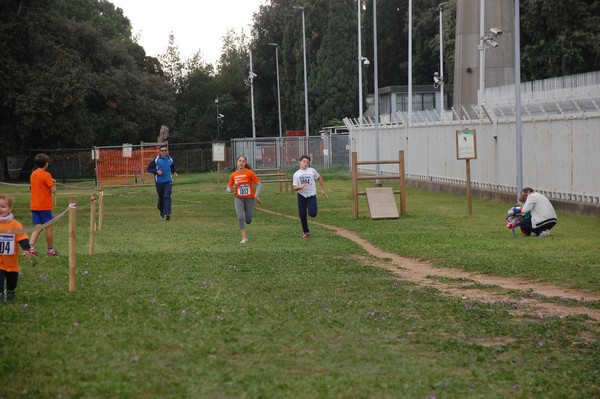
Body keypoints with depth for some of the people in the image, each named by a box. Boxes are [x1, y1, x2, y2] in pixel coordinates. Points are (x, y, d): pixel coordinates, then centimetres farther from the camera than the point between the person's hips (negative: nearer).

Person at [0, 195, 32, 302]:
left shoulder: (15, 224, -9)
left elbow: (23, 238, -10)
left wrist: (26, 249, -21)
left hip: (11, 261, 1)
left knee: (12, 277, 16)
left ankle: (10, 292, 39)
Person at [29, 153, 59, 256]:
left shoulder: (33, 174, 9)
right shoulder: (46, 175, -13)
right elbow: (53, 190, -16)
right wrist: (53, 183, 4)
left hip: (34, 205, 6)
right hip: (45, 206, -6)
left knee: (38, 228, 7)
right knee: (49, 228, 5)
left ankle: (31, 247, -12)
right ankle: (50, 250, 13)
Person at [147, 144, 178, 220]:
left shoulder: (170, 159, 7)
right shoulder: (156, 160, -3)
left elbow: (173, 167, 25)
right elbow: (149, 169, -1)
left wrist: (174, 172, 5)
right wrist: (156, 171, -16)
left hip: (168, 181, 1)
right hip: (159, 182, 0)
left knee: (167, 197, -15)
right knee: (161, 197, 10)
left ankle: (167, 213, -23)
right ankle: (161, 211, 37)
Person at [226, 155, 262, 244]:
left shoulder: (250, 173, -8)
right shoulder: (233, 175, 1)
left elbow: (258, 184, -3)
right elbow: (229, 188, 10)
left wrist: (256, 195, -11)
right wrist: (232, 189, -14)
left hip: (249, 198, -1)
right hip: (238, 198, 1)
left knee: (248, 220, 5)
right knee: (240, 217, -18)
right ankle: (244, 237, -12)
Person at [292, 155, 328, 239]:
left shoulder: (312, 171, -3)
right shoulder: (296, 174, -1)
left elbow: (319, 178, 13)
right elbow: (294, 188, -2)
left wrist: (323, 190, 16)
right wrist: (300, 187, -23)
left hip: (311, 195, -2)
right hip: (301, 196, 2)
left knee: (312, 213, -18)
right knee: (302, 215, 2)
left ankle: (315, 208, 20)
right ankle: (306, 232, 19)